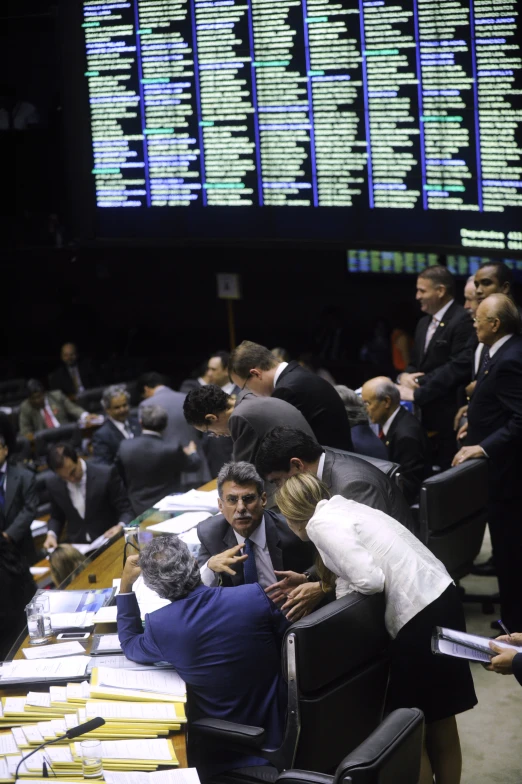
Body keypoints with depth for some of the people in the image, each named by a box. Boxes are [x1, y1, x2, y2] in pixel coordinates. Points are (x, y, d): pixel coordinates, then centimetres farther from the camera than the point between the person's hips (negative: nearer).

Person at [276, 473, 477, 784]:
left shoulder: (321, 524, -9)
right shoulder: (344, 508, 18)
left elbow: (369, 581, -17)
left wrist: (322, 589, 2)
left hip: (419, 613, -9)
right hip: (440, 597, 9)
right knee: (439, 721, 19)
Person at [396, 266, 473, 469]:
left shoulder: (462, 321, -11)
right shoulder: (424, 323, 19)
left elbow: (458, 367, -20)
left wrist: (417, 393, -17)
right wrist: (405, 376, 0)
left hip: (448, 420, -8)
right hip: (424, 416, 8)